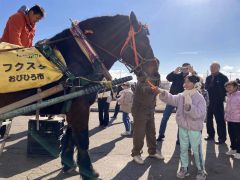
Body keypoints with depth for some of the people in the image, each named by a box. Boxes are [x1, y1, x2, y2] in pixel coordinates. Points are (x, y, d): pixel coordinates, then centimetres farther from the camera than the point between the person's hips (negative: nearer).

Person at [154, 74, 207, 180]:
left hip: (194, 128, -5)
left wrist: (190, 108, -37)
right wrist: (161, 92, -23)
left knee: (196, 150, 7)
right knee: (183, 149, 15)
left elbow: (199, 113, -24)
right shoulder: (181, 96, 2)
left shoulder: (199, 98, -14)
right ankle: (184, 168, 31)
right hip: (182, 127, 5)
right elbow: (171, 99, -8)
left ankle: (201, 170, 26)